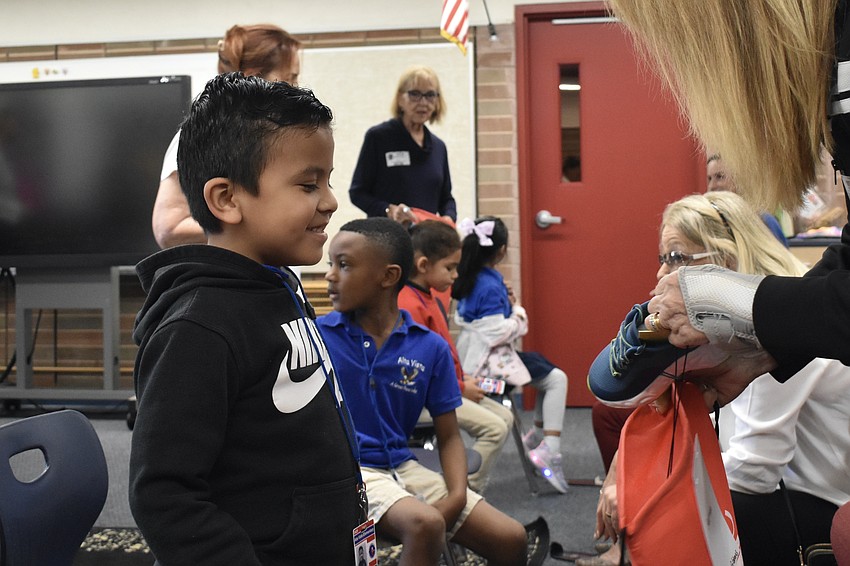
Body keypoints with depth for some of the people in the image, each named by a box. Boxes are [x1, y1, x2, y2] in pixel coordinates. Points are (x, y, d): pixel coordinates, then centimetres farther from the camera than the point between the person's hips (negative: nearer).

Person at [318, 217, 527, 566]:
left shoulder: (430, 348, 1)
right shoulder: (317, 335, -5)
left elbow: (448, 436, 5)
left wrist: (457, 496, -10)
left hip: (403, 467, 4)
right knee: (425, 524, -32)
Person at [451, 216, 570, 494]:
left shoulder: (468, 278, 7)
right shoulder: (490, 286, -20)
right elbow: (498, 333, -26)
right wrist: (519, 312, -8)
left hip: (473, 354, 10)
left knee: (544, 364, 22)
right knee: (557, 379, -11)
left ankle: (538, 432, 26)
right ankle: (550, 450, -17)